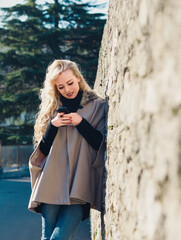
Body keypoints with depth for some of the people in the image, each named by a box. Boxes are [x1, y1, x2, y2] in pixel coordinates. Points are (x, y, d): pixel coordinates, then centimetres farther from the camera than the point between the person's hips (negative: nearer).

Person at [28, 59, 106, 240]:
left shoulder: (96, 106, 8)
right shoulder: (53, 109, 16)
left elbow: (103, 144, 1)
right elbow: (42, 150, 12)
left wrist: (81, 123, -11)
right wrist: (52, 126, -5)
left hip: (79, 185, -3)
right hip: (52, 183, 3)